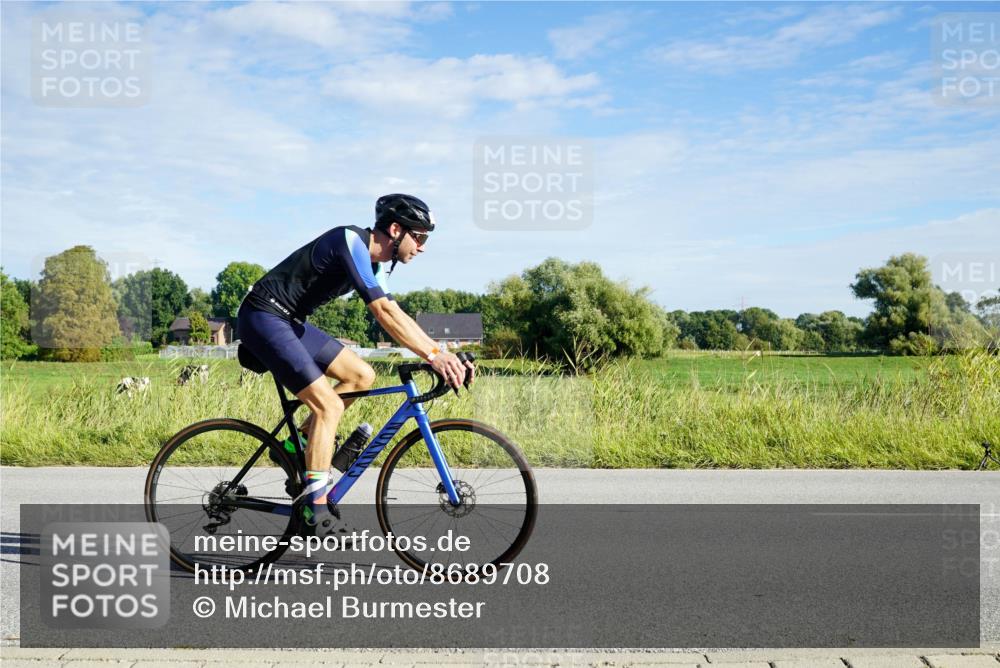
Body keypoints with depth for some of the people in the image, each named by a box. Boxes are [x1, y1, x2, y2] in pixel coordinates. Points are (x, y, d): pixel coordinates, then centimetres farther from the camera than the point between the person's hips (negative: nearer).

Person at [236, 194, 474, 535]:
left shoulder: (376, 262, 8)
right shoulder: (351, 241, -21)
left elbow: (396, 315, 9)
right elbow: (384, 311, -30)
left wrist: (443, 354, -2)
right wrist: (434, 355, -33)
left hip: (291, 321, 10)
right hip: (263, 317, -10)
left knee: (362, 376, 5)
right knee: (329, 405, -16)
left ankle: (302, 442, 12)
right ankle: (317, 513, -12)